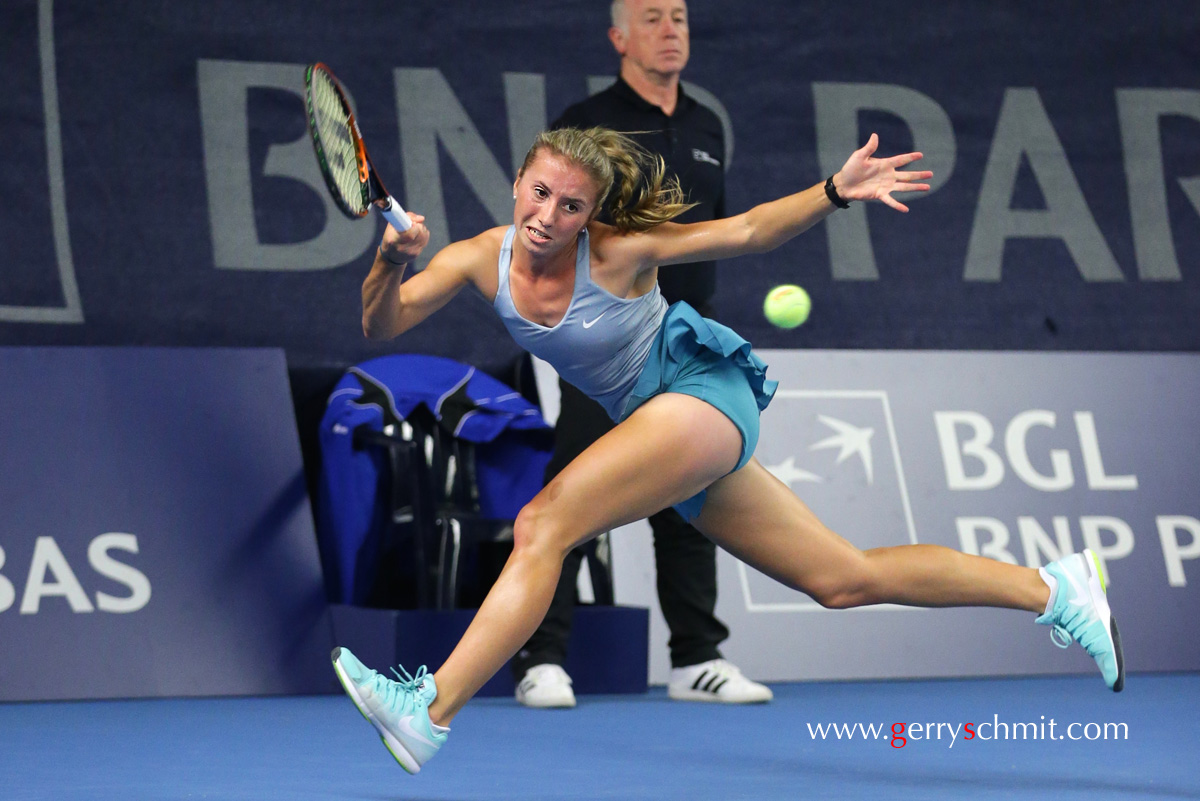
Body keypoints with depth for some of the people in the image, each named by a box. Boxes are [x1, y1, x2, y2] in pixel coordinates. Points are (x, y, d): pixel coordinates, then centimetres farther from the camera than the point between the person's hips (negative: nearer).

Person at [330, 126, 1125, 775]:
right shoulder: (481, 258, -1)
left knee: (542, 526, -24)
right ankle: (1052, 588, 17)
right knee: (847, 580, 9)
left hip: (703, 391, -7)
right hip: (654, 421, 7)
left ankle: (429, 713, -26)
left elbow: (747, 231, -10)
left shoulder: (615, 249, -15)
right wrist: (390, 262, -24)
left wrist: (835, 191, -24)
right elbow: (382, 325, -3)